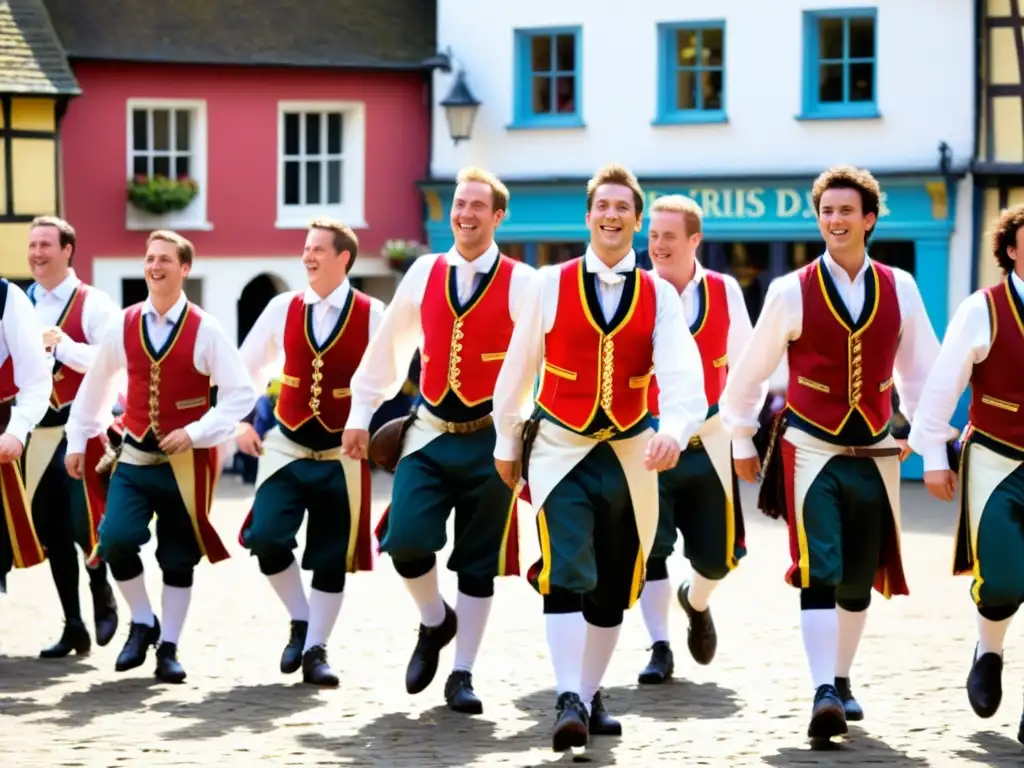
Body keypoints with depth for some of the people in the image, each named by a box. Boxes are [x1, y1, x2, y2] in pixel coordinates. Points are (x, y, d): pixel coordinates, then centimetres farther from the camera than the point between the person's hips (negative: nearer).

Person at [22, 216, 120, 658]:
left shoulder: (92, 304, -6)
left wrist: (63, 346, -20)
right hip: (38, 428, 5)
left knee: (85, 524, -9)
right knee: (52, 530, 7)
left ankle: (104, 600, 20)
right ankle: (73, 627, 15)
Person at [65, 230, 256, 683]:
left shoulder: (205, 331, -9)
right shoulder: (123, 326, 0)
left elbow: (241, 394, -8)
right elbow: (95, 385, 13)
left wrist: (196, 432, -16)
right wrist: (77, 440, 14)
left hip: (186, 463, -2)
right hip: (135, 459, 2)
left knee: (178, 558, 6)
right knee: (115, 541, -16)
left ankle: (168, 648, 19)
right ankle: (142, 623, 7)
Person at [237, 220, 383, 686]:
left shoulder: (371, 315, -7)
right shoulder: (282, 309, 1)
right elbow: (246, 366, 13)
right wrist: (245, 422, 8)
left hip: (342, 456, -2)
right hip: (287, 449, 2)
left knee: (331, 558, 3)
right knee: (266, 539, -15)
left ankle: (315, 651, 14)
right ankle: (301, 621, 8)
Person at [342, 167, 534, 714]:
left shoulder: (521, 284, -5)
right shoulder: (424, 273, 5)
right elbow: (388, 346, 13)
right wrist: (360, 413, 13)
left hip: (490, 441, -2)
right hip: (429, 435, 2)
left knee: (478, 563, 4)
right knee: (405, 541, -14)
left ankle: (462, 676, 16)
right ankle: (435, 621, 16)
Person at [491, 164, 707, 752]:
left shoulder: (660, 295, -1)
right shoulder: (550, 284, -3)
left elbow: (683, 375, -16)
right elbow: (518, 370, 8)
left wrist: (673, 431, -35)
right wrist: (507, 445, 14)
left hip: (628, 455, 2)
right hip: (559, 448, -2)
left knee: (613, 588, 12)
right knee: (567, 576, -19)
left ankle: (591, 694, 29)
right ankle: (569, 701, -24)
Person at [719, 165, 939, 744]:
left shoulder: (900, 289, 1)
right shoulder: (791, 292, -6)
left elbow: (920, 367, 14)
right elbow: (749, 373, 4)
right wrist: (742, 442, 9)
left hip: (874, 455, 3)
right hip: (811, 452, -3)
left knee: (859, 578, 12)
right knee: (819, 572, -15)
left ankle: (842, 681, 30)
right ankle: (823, 695, -21)